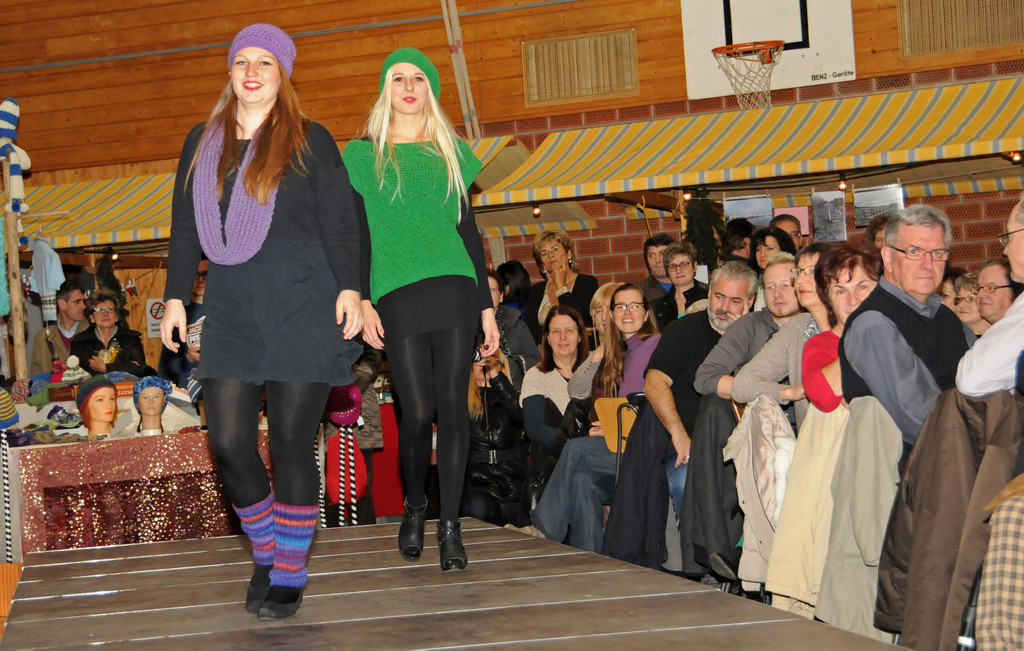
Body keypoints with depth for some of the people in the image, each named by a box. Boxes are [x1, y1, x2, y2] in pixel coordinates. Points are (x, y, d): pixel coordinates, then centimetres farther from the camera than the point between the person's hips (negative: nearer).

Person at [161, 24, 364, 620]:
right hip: (231, 314, 4)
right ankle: (266, 555, 18)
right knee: (230, 445, -3)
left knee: (292, 444, -3)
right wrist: (176, 297, 13)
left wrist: (349, 289, -12)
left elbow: (341, 222, -1)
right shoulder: (202, 144, 16)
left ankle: (290, 576, 7)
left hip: (302, 308, -4)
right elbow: (185, 228, 19)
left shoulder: (309, 140, 4)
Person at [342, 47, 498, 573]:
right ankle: (413, 506, 21)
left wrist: (487, 306, 12)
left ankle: (450, 525, 1)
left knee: (452, 405, -5)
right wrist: (361, 301, -5)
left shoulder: (452, 153, 17)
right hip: (397, 295, -2)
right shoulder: (362, 154, 10)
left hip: (454, 289, 2)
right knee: (417, 411, -6)